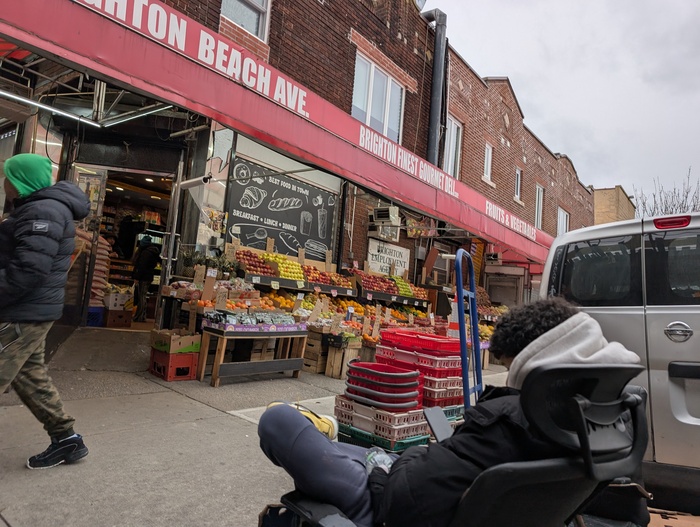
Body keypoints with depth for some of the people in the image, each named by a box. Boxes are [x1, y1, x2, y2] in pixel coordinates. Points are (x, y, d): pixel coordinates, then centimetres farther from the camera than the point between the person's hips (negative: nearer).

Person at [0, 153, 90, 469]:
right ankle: (66, 438, 23)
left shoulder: (42, 211, -16)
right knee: (30, 376, 16)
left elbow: (29, 268, -25)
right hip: (31, 310, 10)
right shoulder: (40, 208, 18)